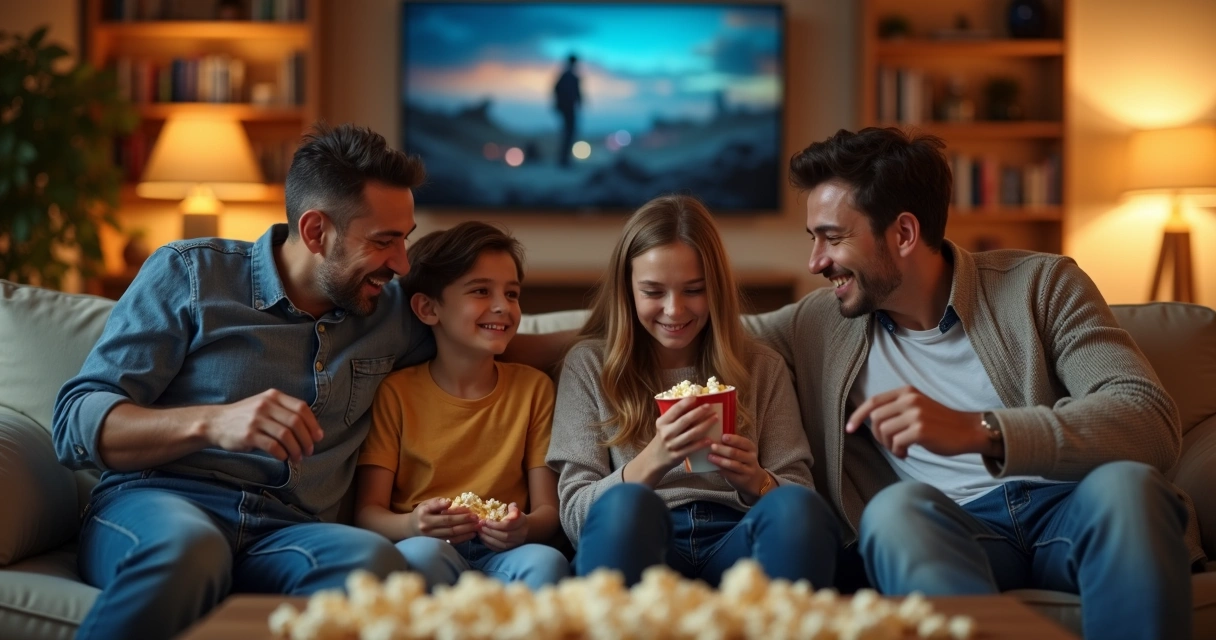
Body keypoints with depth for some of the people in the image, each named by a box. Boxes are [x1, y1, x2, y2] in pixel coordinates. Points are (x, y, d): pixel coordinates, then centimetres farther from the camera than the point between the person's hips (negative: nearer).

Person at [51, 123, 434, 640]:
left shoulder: (392, 312, 16)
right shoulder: (190, 272, 4)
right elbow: (75, 423, -4)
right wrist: (212, 422, -21)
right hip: (153, 504, -2)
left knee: (373, 559, -34)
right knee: (188, 549, -41)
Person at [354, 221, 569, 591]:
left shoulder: (533, 388, 14)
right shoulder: (395, 393, 7)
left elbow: (548, 508, 8)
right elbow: (367, 511, 1)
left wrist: (525, 527, -17)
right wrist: (412, 525, -23)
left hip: (501, 553, 2)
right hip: (425, 546, -2)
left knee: (546, 562, -32)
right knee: (424, 553, -37)